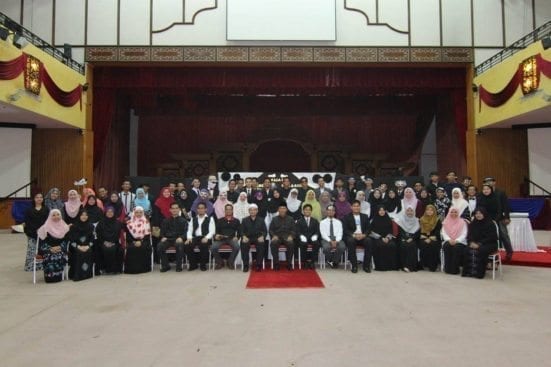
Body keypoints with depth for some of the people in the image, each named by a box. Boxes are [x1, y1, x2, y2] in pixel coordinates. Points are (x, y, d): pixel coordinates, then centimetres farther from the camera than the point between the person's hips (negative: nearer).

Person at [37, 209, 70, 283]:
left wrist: (60, 247, -12)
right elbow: (42, 242, -3)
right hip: (48, 250, -1)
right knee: (51, 257, -34)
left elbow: (65, 241, 7)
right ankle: (50, 276, -21)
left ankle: (58, 275, -18)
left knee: (60, 256, -32)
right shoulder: (45, 228, 0)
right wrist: (51, 249, -17)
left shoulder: (65, 227, 8)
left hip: (60, 249, 2)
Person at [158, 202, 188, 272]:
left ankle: (179, 266, -19)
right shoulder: (166, 220, 21)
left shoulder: (183, 220, 13)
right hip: (168, 239, 3)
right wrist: (163, 237, -5)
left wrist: (181, 238, -16)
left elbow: (186, 231, 4)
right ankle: (165, 266, -9)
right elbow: (162, 231, 18)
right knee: (159, 246, -28)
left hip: (178, 239, -2)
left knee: (180, 245, -37)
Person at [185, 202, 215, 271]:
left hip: (205, 238, -3)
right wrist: (189, 238, -6)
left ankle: (203, 265, -15)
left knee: (203, 245, -38)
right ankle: (193, 264, -8)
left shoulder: (210, 219, 10)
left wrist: (206, 238, -18)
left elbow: (212, 231, 0)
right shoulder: (193, 219, 23)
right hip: (195, 238, 4)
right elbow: (190, 230, 15)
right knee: (186, 245, -27)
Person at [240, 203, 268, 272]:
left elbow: (265, 231, 9)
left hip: (258, 238, 0)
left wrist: (262, 236, -13)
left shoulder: (261, 220, 16)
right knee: (244, 244, -33)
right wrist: (244, 236, -14)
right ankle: (245, 265, -25)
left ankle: (259, 265, -25)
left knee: (261, 244, -34)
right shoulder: (245, 220, 17)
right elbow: (242, 231, 9)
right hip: (247, 238, 0)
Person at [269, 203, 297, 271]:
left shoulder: (290, 219, 18)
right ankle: (276, 263, -26)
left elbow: (293, 230, 10)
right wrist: (274, 236, -9)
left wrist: (291, 236, -11)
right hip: (277, 237, 0)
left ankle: (289, 263, -24)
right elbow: (271, 230, 12)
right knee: (273, 243, -34)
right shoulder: (274, 219, 19)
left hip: (287, 237, 0)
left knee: (291, 243, -35)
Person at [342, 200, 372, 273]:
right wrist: (354, 235, -18)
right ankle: (354, 265, -28)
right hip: (351, 237, -2)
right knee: (350, 241, -36)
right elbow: (345, 230, -1)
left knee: (369, 241, -31)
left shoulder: (365, 216, 19)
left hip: (363, 236, 2)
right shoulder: (346, 217, 10)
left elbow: (368, 229, 10)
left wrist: (364, 235, -12)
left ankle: (366, 265, -20)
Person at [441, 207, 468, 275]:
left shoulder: (462, 222, 5)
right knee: (447, 246, -33)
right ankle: (448, 268, -28)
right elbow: (444, 233, 2)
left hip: (459, 242, -1)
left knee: (457, 247, -35)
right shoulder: (446, 222, 11)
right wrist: (449, 240, -17)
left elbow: (464, 234, -4)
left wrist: (456, 241, -20)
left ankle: (455, 269, -28)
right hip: (448, 241, 1)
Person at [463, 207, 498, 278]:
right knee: (467, 249, -26)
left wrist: (479, 244, -21)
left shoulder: (490, 224, -5)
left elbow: (491, 238, -11)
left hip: (489, 244, -4)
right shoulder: (473, 224, 12)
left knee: (480, 250, -36)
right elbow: (469, 235, 11)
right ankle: (468, 271, -26)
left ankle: (479, 272, -31)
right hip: (475, 244, 5)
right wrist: (471, 242, -12)